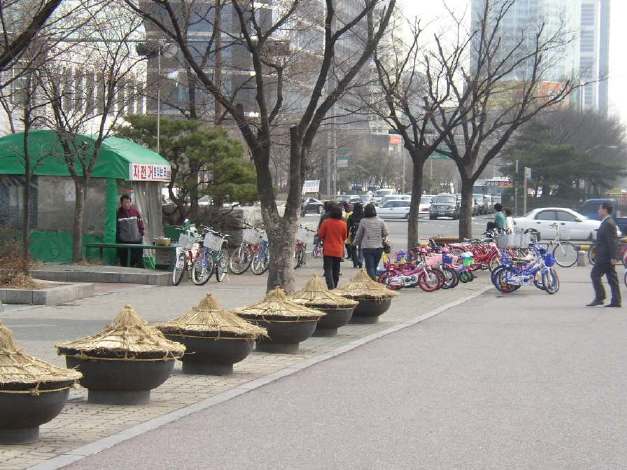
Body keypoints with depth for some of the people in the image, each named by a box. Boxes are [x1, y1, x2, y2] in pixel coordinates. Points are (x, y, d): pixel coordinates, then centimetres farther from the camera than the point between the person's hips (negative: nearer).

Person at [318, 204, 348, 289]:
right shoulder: (343, 224, -4)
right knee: (336, 270, 15)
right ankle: (335, 287, 23)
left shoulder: (326, 222, -12)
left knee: (328, 269, -4)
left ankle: (331, 287, -18)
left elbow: (320, 235, -2)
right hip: (339, 251, 3)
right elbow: (345, 237, 9)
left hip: (328, 250, -3)